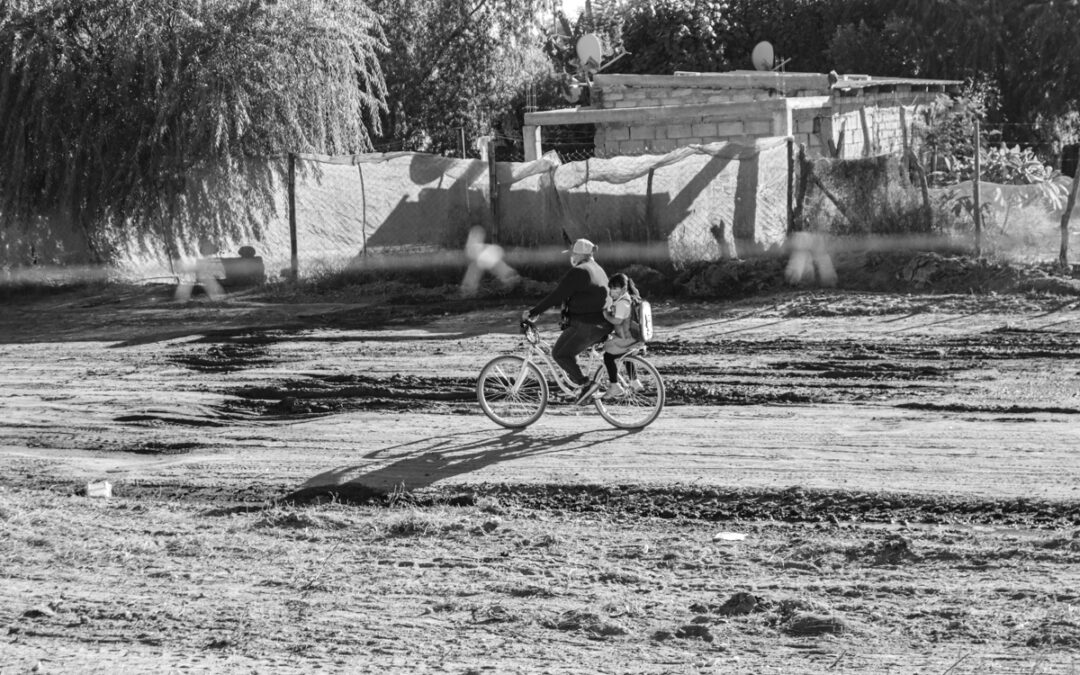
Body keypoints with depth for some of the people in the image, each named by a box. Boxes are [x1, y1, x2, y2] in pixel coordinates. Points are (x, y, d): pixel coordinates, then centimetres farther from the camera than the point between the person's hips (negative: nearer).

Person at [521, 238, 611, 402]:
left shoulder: (578, 272, -15)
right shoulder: (597, 270, 17)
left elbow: (556, 296, -18)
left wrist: (533, 311, -14)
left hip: (587, 325, -10)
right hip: (603, 324, 10)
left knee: (559, 354, -4)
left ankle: (585, 385, -10)